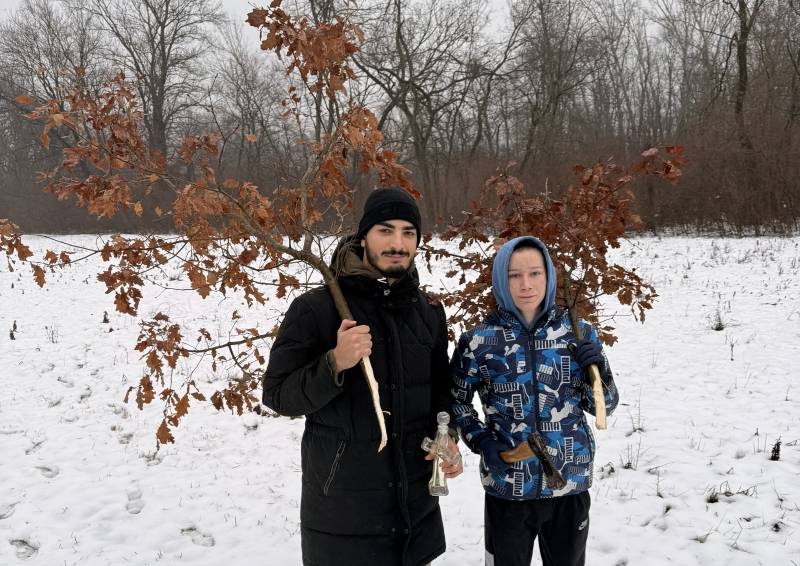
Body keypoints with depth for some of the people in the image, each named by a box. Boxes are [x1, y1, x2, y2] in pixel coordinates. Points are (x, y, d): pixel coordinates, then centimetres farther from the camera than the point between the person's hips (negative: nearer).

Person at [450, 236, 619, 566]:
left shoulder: (578, 333, -4)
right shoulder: (479, 341, -8)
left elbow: (603, 406, 3)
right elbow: (455, 400, 5)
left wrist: (598, 371, -15)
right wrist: (480, 441, -9)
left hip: (570, 483, 2)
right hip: (507, 488, -1)